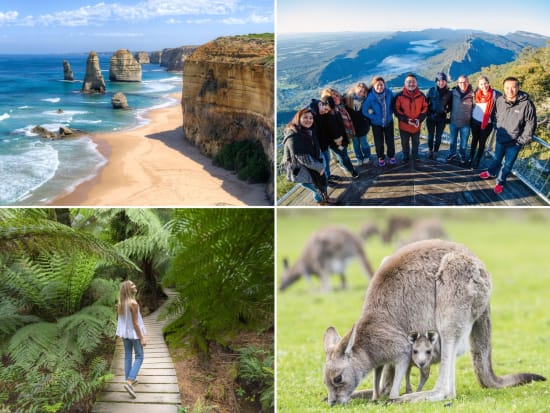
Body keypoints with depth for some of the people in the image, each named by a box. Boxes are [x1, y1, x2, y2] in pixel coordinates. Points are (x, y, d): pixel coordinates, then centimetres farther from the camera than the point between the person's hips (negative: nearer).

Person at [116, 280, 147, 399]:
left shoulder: (121, 303, -2)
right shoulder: (133, 303, -23)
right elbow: (135, 323, -20)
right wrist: (142, 338, -13)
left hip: (125, 333, 7)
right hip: (134, 333, -7)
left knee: (127, 356, 17)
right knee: (139, 357, 2)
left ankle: (129, 379, 26)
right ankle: (129, 382, -11)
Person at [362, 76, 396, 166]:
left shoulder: (389, 93, -19)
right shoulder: (370, 97, -24)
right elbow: (365, 111, -14)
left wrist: (389, 113, -2)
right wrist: (375, 117, -13)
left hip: (388, 122, 2)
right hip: (376, 123, -1)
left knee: (390, 140, 13)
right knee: (379, 142, 11)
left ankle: (391, 156, 38)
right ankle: (381, 158, 34)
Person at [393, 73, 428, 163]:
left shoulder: (421, 95, -5)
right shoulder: (399, 96, -13)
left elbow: (425, 108, 1)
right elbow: (396, 109, -12)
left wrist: (419, 119, -14)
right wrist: (406, 119, -19)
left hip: (417, 125, 2)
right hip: (404, 125, -2)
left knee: (416, 142, 20)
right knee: (404, 142, 15)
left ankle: (415, 155, 41)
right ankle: (405, 155, 35)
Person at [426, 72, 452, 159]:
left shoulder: (448, 93, -3)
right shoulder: (432, 90, -5)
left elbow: (450, 105, 8)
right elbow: (426, 102, 1)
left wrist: (446, 110, -9)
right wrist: (428, 112, -8)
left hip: (442, 118, 0)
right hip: (430, 117, 0)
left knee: (438, 136, 8)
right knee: (431, 135, 9)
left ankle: (435, 152, 20)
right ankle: (430, 151, 24)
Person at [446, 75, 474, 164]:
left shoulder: (472, 94, -14)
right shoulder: (453, 93, -10)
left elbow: (474, 107, -1)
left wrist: (471, 118, -1)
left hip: (466, 123, -1)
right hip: (454, 121, 1)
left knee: (464, 142, 13)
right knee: (453, 140, 18)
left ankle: (462, 155, 33)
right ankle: (452, 154, 37)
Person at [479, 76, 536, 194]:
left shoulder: (526, 104, -24)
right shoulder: (500, 101, -13)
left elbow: (530, 125, -15)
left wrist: (521, 141, -13)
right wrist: (497, 128, 8)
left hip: (514, 143, -3)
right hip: (500, 138, 3)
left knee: (508, 164, 15)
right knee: (497, 158, 27)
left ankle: (500, 182, 36)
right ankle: (491, 172, 52)